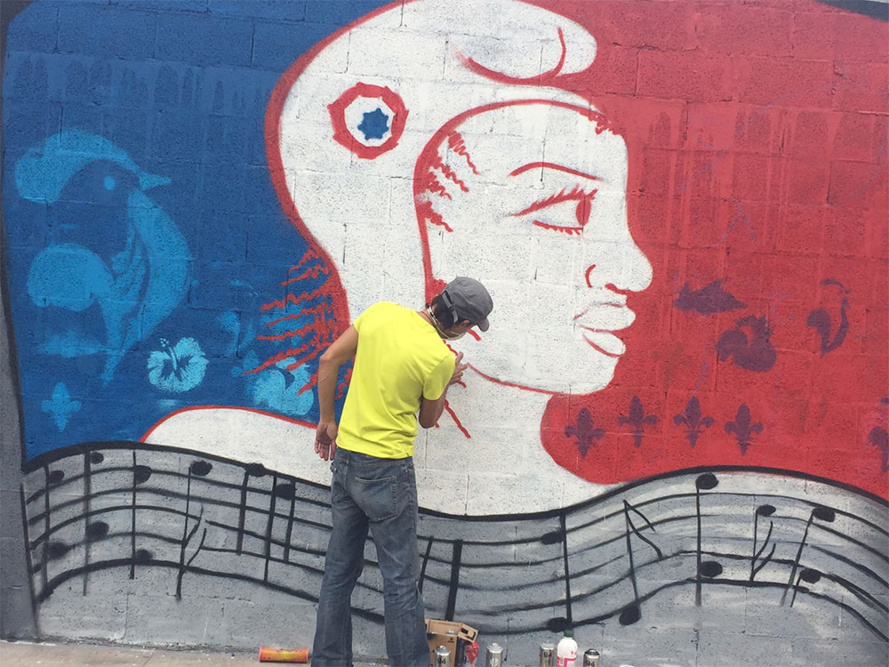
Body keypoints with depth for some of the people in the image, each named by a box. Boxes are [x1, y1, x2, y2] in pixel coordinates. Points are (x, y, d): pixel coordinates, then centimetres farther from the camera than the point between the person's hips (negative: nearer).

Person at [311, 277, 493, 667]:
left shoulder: (381, 312, -1)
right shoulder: (439, 358, -16)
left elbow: (328, 361, 4)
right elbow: (427, 419, 0)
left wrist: (327, 420, 14)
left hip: (344, 456, 7)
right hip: (387, 468, -7)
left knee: (339, 571, 16)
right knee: (400, 581, 4)